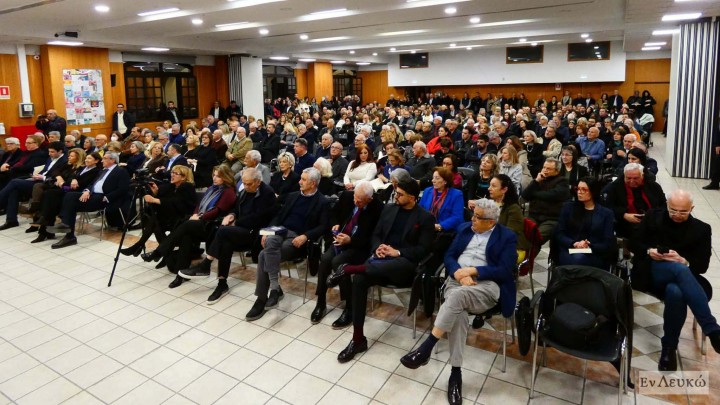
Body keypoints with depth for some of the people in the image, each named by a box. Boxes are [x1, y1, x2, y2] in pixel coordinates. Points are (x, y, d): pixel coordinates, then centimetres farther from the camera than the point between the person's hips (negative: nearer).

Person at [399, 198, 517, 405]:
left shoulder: (507, 237, 4)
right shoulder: (465, 228, 17)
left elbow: (504, 271, -5)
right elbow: (449, 256, 11)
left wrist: (472, 270, -15)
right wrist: (460, 274, -10)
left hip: (488, 285, -3)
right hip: (458, 280, 3)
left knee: (457, 295, -37)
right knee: (458, 312, -32)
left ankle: (426, 348, -33)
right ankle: (456, 371, -26)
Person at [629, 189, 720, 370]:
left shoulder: (701, 229, 9)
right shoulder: (653, 216, 9)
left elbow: (702, 265, 3)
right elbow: (634, 243, 9)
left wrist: (683, 260, -19)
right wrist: (649, 251, -13)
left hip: (681, 277, 1)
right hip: (650, 272, -1)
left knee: (676, 293, -40)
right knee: (680, 270, -38)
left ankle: (669, 348, -25)